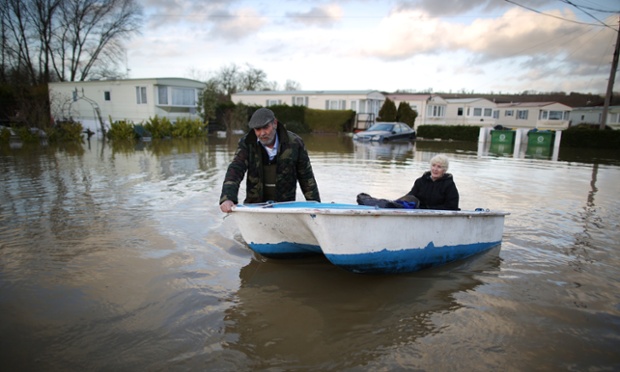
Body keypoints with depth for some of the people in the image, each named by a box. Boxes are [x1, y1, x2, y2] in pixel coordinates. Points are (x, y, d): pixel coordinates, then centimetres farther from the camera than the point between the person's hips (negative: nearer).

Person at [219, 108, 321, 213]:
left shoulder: (294, 142, -5)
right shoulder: (246, 143, -4)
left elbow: (306, 177, 2)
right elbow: (235, 171, -14)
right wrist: (227, 198, -31)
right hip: (254, 205, 1)